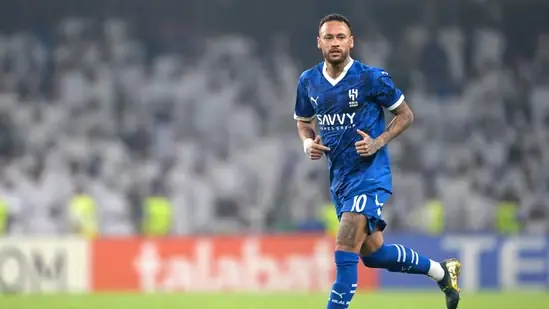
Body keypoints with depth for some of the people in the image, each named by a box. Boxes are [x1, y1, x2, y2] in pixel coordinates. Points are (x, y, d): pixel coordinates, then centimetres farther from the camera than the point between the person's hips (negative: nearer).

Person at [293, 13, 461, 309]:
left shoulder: (371, 78, -12)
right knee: (372, 253, 14)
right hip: (338, 177, 6)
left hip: (369, 174, -6)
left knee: (345, 249, -18)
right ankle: (441, 271, 34)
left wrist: (379, 142, -16)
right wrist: (308, 143, -3)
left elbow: (405, 114, -2)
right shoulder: (308, 82, 2)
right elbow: (304, 121, 19)